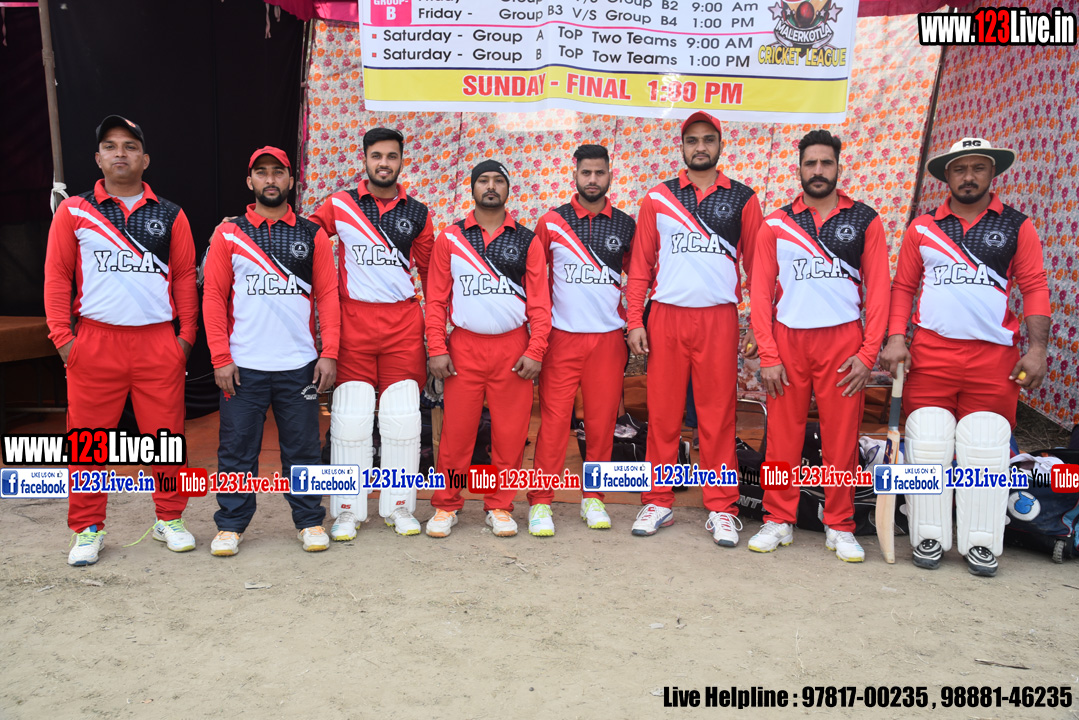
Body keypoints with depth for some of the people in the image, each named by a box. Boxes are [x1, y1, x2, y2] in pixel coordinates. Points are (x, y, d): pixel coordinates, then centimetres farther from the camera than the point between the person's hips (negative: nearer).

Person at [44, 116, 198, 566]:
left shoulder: (170, 216, 10)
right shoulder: (73, 212, 8)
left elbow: (184, 278, 9)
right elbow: (57, 276, 5)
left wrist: (187, 335, 2)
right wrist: (62, 337, -2)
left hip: (159, 343, 1)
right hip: (94, 344, 0)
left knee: (166, 435, 4)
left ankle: (170, 519, 19)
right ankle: (87, 529, 18)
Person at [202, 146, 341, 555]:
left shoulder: (312, 235, 8)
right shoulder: (228, 234, 6)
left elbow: (327, 295, 3)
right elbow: (213, 296, 2)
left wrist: (329, 354, -6)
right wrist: (220, 358, -6)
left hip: (299, 365, 0)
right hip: (243, 366, 0)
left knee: (303, 447, 6)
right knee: (237, 448, 6)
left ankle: (310, 521, 19)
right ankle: (231, 525, 19)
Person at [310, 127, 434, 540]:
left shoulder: (417, 213, 10)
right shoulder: (339, 205, 5)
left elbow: (430, 271, 15)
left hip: (404, 322, 1)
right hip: (354, 319, -1)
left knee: (402, 418, 3)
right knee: (351, 418, -1)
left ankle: (399, 506, 16)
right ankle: (348, 510, 12)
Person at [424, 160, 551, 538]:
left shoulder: (527, 241, 8)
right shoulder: (450, 238, 8)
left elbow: (539, 301, 5)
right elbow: (437, 298, 5)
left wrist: (535, 351, -5)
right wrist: (436, 349, -4)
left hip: (513, 348, 1)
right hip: (464, 347, 0)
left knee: (510, 432, 2)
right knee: (456, 431, 0)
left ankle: (500, 507, 17)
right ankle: (446, 506, 15)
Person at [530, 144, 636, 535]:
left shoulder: (625, 226, 9)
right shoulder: (551, 223, 5)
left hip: (608, 338, 2)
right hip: (562, 337, -1)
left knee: (602, 420, 5)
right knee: (554, 418, -5)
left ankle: (593, 497, 19)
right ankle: (540, 501, 5)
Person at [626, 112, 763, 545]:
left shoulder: (743, 199, 9)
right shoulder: (658, 198, 10)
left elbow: (757, 265, 7)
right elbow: (641, 263, 8)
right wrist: (635, 322, 1)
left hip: (719, 319, -1)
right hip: (665, 318, 1)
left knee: (718, 415, 1)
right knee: (662, 414, 3)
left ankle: (721, 510, 11)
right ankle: (658, 503, 14)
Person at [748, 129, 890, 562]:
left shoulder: (865, 221, 8)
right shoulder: (776, 224, 9)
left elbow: (877, 288, 5)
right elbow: (761, 291, 5)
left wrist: (868, 353, -5)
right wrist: (767, 355, -4)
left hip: (843, 341, 0)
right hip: (788, 342, 1)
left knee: (842, 437, 2)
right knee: (783, 435, 2)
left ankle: (839, 528, 16)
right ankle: (779, 521, 15)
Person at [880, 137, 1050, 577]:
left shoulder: (1017, 226, 9)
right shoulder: (922, 227, 12)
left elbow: (1035, 288, 4)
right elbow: (903, 286, 10)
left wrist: (1037, 348, -6)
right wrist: (896, 338, -3)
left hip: (994, 357, 0)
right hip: (930, 353, 1)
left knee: (986, 449, -1)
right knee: (928, 444, 0)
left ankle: (981, 543, 11)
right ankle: (929, 537, 12)